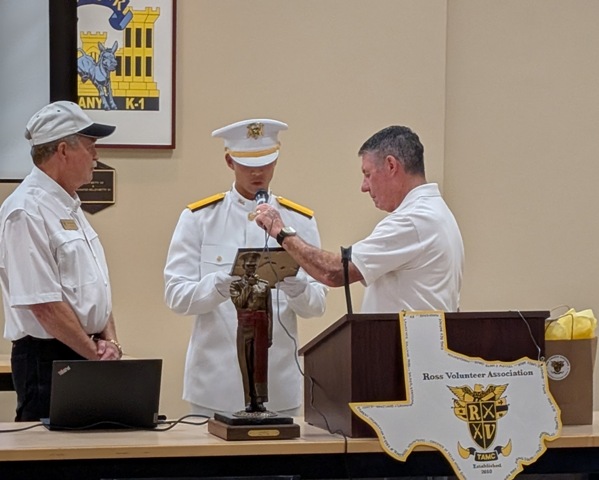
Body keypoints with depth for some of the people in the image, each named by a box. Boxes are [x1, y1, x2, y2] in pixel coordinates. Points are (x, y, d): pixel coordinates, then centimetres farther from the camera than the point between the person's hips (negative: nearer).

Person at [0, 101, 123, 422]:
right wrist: (97, 355, -13)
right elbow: (44, 305, -19)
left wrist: (109, 341, 1)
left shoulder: (69, 207, 16)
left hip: (84, 357, 9)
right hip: (48, 359, -9)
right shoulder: (27, 212, -15)